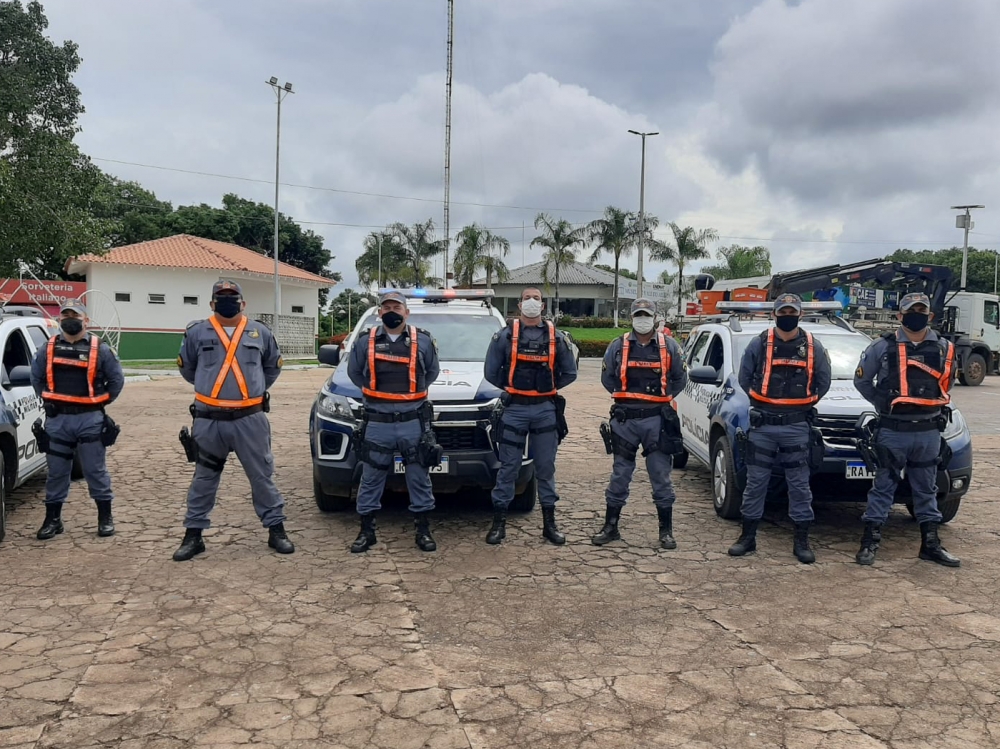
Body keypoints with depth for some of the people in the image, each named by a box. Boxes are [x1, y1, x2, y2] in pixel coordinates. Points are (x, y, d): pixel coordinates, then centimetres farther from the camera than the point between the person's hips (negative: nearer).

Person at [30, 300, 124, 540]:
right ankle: (53, 519, 20)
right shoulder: (48, 349, 7)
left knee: (95, 470, 3)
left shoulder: (100, 349, 0)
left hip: (90, 419, -2)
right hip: (57, 420, 2)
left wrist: (102, 400, 3)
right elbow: (36, 377, 20)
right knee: (56, 471, 9)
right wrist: (49, 400, 10)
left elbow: (116, 379, 7)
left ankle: (105, 517, 12)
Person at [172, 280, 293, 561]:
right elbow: (187, 368, 16)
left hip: (250, 419, 0)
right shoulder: (197, 332, 2)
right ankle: (193, 535, 20)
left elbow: (272, 367, 19)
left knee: (262, 476, 6)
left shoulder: (260, 332, 5)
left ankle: (276, 530, 16)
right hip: (209, 420, 0)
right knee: (204, 480, 10)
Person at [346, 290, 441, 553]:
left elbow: (433, 371, 17)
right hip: (378, 423, 0)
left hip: (414, 422, 0)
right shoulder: (365, 341, 3)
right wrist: (374, 391, 11)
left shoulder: (423, 341, 4)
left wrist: (415, 391, 11)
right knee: (371, 479, 7)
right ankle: (367, 531, 19)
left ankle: (423, 531, 18)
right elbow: (354, 372, 16)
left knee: (419, 478, 7)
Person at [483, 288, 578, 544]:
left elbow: (569, 373, 12)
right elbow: (490, 372, 4)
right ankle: (499, 523, 9)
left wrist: (548, 388, 7)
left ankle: (549, 523, 18)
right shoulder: (505, 335, 1)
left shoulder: (556, 337, 6)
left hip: (546, 410, 2)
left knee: (546, 467, 9)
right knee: (508, 467, 2)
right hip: (514, 410, -2)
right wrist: (511, 388, 6)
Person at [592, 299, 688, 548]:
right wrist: (624, 397, 4)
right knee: (620, 474, 7)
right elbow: (607, 377, 13)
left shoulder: (669, 346, 5)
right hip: (625, 418, 1)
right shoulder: (618, 346, 6)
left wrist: (663, 398, 3)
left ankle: (666, 531, 14)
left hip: (657, 419, 0)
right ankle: (610, 527, 17)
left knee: (661, 475, 4)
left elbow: (680, 379, 11)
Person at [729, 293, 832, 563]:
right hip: (762, 425, 0)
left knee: (799, 484, 4)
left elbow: (823, 381, 13)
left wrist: (804, 405, 7)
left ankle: (802, 542, 14)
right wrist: (762, 401, 6)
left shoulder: (813, 346, 4)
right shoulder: (759, 343, 1)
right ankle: (748, 537, 15)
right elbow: (744, 378, 9)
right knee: (756, 482, 5)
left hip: (797, 426, 1)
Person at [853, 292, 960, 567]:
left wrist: (937, 408, 11)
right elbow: (862, 380, 6)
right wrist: (883, 404, 3)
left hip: (929, 432, 3)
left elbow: (947, 384, 22)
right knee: (884, 486, 1)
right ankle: (870, 542, 7)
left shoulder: (944, 348, 7)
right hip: (892, 432, -3)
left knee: (926, 489, 13)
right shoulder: (883, 347, -3)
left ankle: (931, 544, 21)